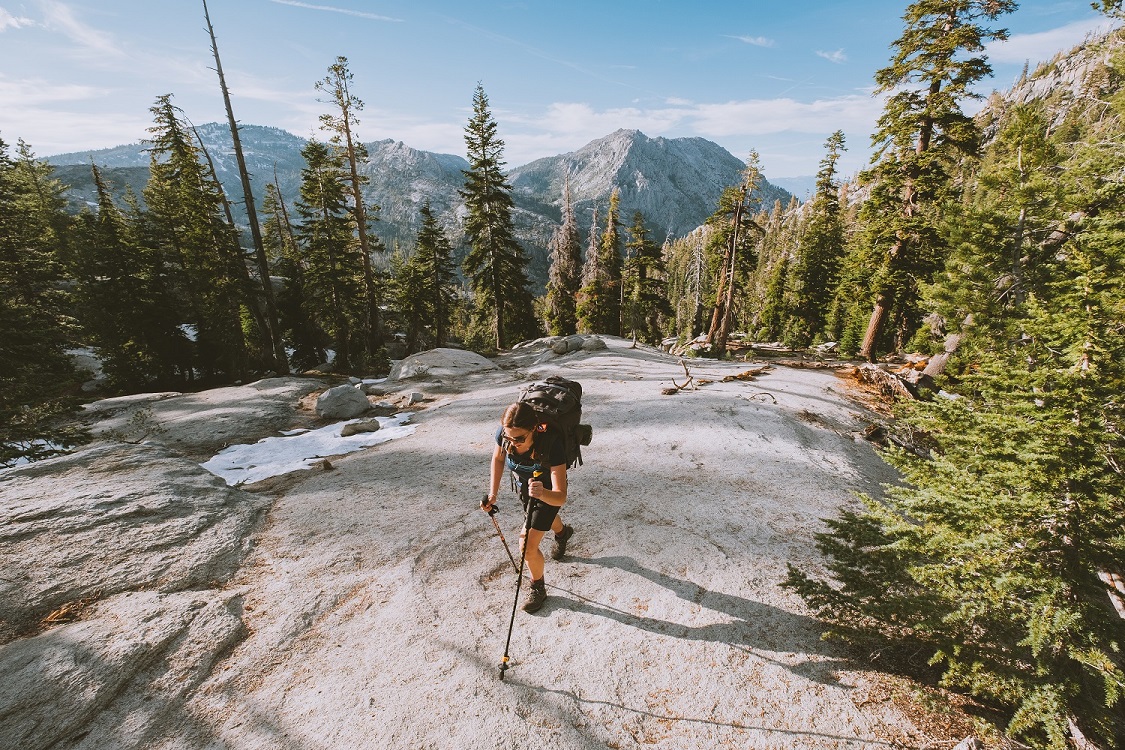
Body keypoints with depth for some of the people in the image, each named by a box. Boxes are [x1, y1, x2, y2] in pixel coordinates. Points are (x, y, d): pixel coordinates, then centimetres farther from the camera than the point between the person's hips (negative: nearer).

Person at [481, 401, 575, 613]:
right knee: (544, 518, 33)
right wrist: (493, 494, -14)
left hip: (548, 493, -5)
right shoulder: (504, 435, -31)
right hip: (524, 485, 5)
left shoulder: (551, 444, -43)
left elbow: (560, 497, -42)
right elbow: (498, 459, -7)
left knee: (528, 545, -8)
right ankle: (563, 532, 69)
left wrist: (542, 492, -63)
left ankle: (538, 588, 24)